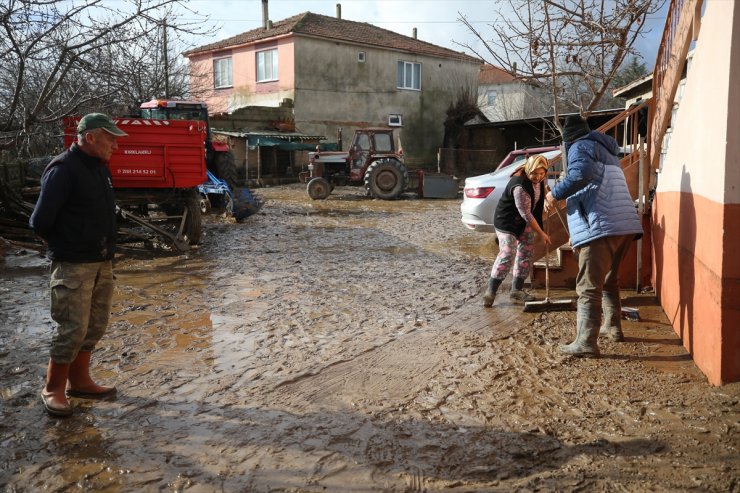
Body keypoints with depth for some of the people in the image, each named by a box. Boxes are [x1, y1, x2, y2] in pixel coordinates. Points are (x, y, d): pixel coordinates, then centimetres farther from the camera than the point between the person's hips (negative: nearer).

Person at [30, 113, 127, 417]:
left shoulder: (99, 167, 10)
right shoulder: (63, 170, -16)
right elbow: (40, 222, -16)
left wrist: (107, 249, 10)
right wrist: (62, 249, -1)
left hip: (102, 263, 8)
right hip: (73, 265, -8)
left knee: (95, 326, 13)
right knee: (72, 329, -4)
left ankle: (79, 380, 27)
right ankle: (53, 390, 12)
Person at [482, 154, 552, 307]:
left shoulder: (540, 179, -8)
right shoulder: (520, 185, -34)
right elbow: (526, 214, -30)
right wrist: (541, 234, -25)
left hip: (525, 221, 9)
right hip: (507, 221, -9)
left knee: (526, 252, 7)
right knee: (507, 254, -18)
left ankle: (517, 289, 18)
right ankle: (490, 291, -10)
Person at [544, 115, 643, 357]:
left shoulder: (580, 147, 0)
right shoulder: (605, 149, 28)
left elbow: (581, 174, -20)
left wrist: (555, 193, -8)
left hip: (600, 227, -9)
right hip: (625, 225, 9)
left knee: (589, 287, -9)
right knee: (609, 280, 25)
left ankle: (586, 342, -12)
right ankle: (613, 327, 34)